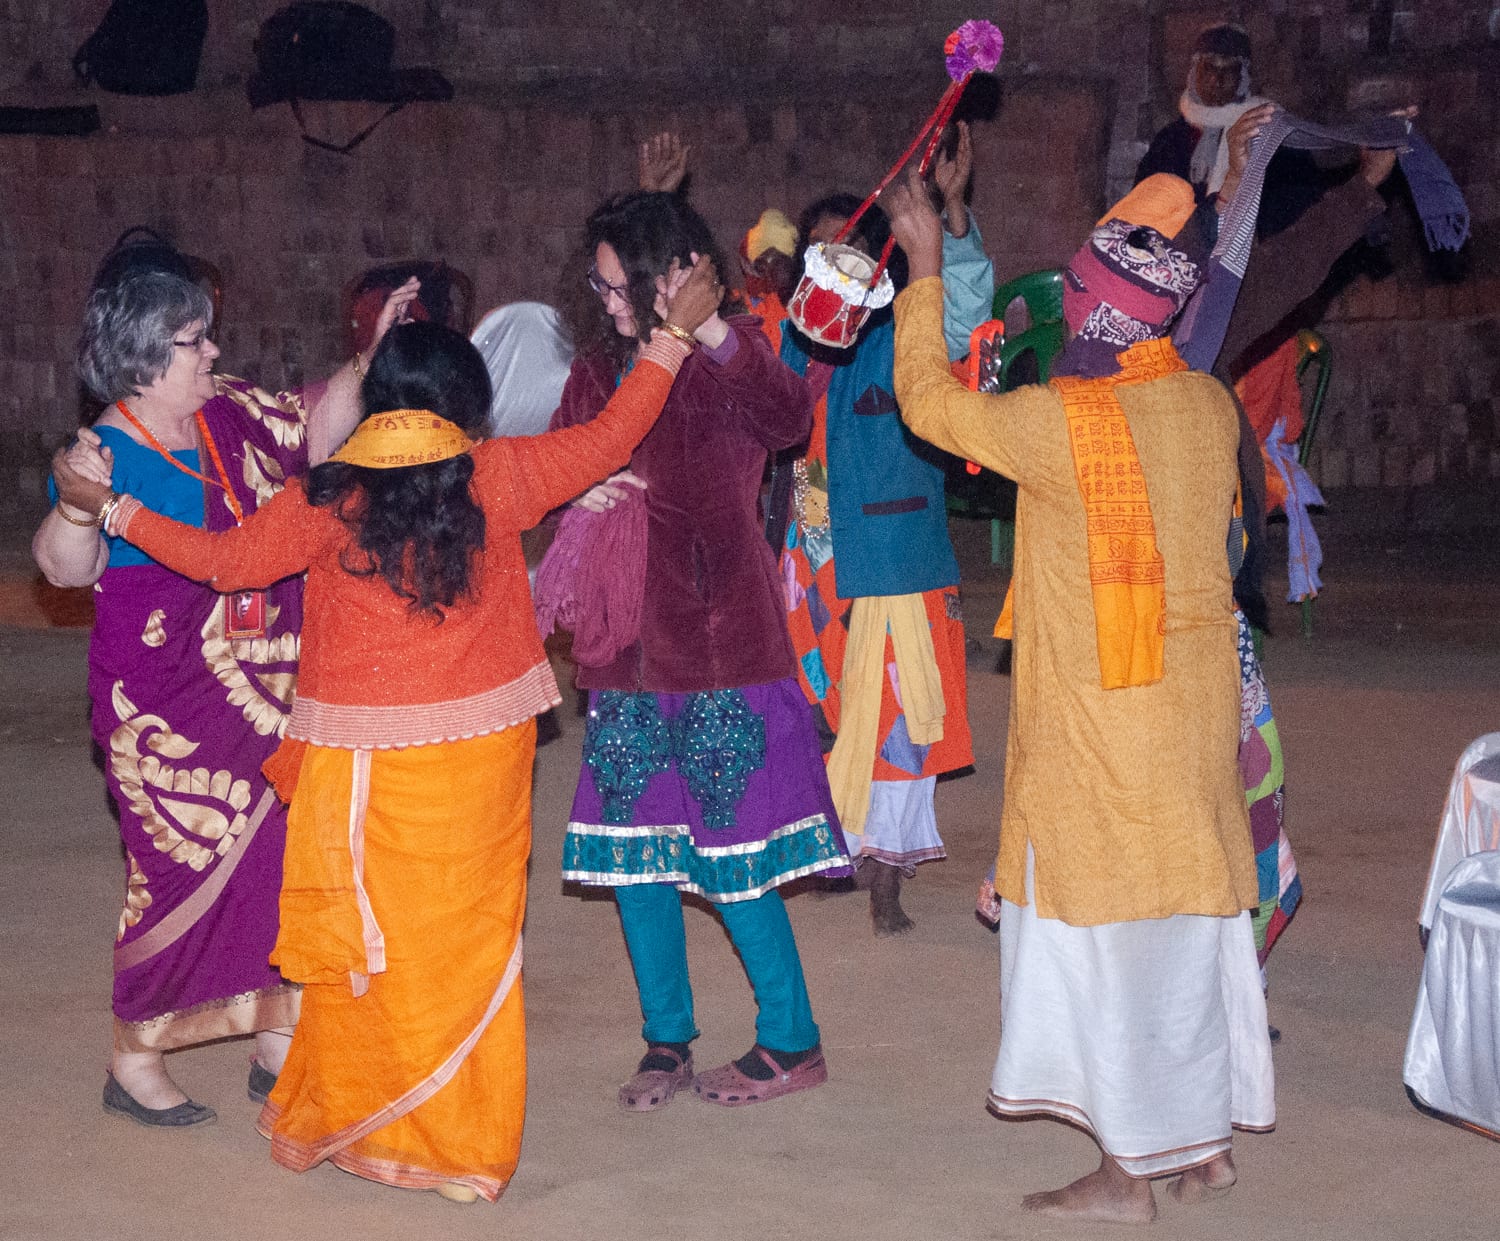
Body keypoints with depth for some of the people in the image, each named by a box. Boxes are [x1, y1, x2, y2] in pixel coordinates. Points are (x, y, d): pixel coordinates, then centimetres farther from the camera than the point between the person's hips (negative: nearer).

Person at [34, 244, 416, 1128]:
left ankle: (279, 1044, 26)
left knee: (287, 859, 11)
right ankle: (133, 1062, 16)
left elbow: (314, 428, 18)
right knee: (183, 875, -2)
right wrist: (77, 507, -50)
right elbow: (65, 566, -31)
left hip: (269, 691, 7)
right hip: (169, 710, -7)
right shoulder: (111, 452, -18)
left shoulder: (229, 412, 1)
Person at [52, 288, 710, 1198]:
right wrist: (675, 332, 16)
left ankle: (337, 1122, 24)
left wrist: (111, 508, 12)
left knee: (367, 939, 11)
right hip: (485, 749, 2)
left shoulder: (329, 497, -7)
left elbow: (228, 560, 1)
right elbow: (609, 439, 6)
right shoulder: (497, 477, -3)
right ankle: (466, 1139, 19)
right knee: (470, 936, 10)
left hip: (368, 764, -1)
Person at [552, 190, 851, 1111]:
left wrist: (714, 333, -46)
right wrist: (579, 491, -6)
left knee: (729, 854, -1)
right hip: (628, 650, 6)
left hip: (721, 644, -6)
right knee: (635, 849, 8)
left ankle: (792, 1042, 15)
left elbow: (789, 421, -32)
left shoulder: (728, 368, -9)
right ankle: (668, 1043, 22)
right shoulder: (599, 375, 9)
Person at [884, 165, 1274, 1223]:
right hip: (1200, 693, 7)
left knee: (1107, 916, 1)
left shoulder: (1060, 422, -19)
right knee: (1197, 900, 14)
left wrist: (926, 267, 3)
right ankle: (1209, 1142, 24)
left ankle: (1132, 1170, 7)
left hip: (1101, 709, -7)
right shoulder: (1211, 407, 0)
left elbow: (928, 400, -7)